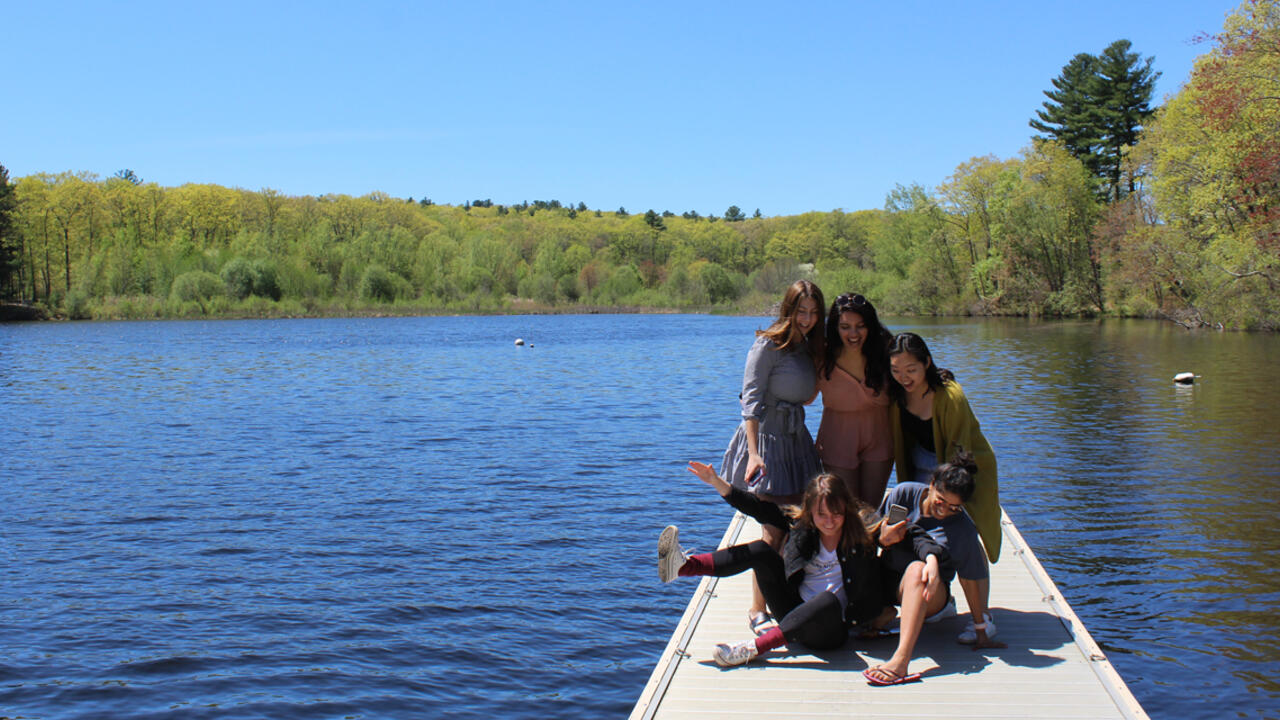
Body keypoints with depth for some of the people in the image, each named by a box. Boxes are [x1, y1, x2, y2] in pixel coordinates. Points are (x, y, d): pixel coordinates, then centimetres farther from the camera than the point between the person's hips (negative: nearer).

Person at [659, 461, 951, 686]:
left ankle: (753, 648, -39)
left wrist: (931, 556, -31)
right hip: (795, 613, 4)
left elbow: (911, 536, -10)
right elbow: (762, 510, 7)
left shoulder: (863, 528, -6)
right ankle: (684, 566, -23)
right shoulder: (801, 527, 2)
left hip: (832, 627, -4)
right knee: (761, 551, -11)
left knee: (829, 600, -39)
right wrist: (717, 482, 0)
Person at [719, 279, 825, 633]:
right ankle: (758, 609, 3)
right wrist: (753, 453, -24)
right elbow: (751, 399, -17)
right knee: (774, 531, -8)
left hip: (797, 441, 8)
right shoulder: (769, 345, -11)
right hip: (767, 439, -8)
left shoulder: (808, 348, 12)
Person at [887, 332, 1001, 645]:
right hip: (923, 471, 6)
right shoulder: (897, 395, -9)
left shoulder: (950, 396, -26)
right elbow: (899, 444, 4)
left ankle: (982, 619, -9)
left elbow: (959, 452, -22)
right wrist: (906, 486, 6)